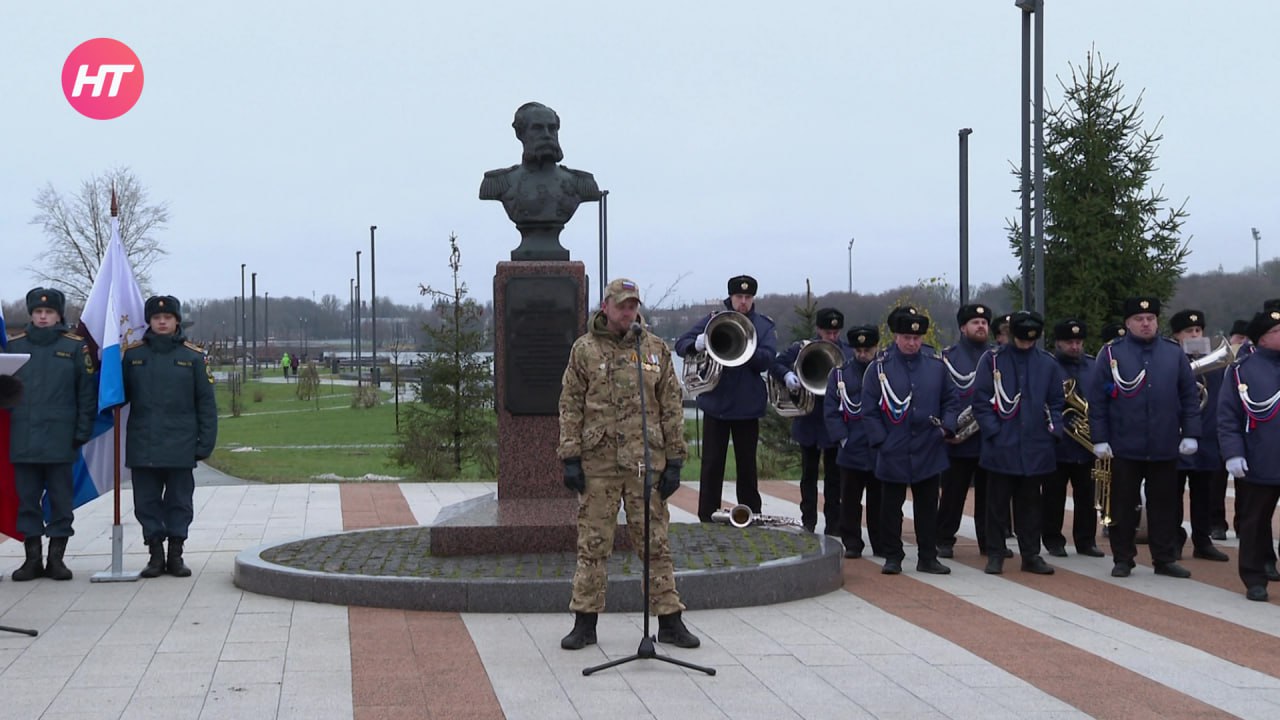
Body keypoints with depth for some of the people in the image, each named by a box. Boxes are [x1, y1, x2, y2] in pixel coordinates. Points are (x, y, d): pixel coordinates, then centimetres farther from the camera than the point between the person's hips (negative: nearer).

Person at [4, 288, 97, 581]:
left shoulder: (75, 346, 1)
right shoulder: (14, 345, 7)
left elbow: (87, 392, 1)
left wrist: (83, 432, -3)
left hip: (60, 439, -2)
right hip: (23, 440, 2)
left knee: (61, 499, 3)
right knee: (27, 499, 6)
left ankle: (56, 557, 10)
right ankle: (32, 557, 13)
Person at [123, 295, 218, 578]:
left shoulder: (193, 356, 2)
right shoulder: (132, 354, 5)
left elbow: (206, 403, 2)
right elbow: (119, 394, 13)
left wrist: (205, 442, -2)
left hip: (180, 446, -1)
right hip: (142, 446, 1)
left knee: (179, 501, 5)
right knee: (147, 501, 5)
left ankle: (176, 554, 15)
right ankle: (155, 554, 14)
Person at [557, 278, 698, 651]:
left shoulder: (655, 349, 7)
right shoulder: (584, 350, 4)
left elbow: (671, 408, 8)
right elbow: (570, 407, 4)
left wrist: (674, 461, 3)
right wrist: (570, 458, -3)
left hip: (646, 462, 1)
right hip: (598, 462, -1)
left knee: (655, 542, 5)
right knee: (593, 543, 4)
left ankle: (670, 621, 11)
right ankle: (584, 623, 12)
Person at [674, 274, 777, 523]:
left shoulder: (764, 325, 5)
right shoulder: (714, 320, 3)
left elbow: (767, 359, -9)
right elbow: (681, 345, -3)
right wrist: (699, 343, -25)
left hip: (748, 407, 1)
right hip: (716, 404, -1)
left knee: (747, 466, 10)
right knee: (711, 465, 1)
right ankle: (707, 519, 7)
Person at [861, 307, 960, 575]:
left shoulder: (936, 367, 7)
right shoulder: (879, 368, -1)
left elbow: (952, 400, 12)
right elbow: (869, 409, -2)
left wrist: (947, 426, -5)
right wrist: (880, 440, -9)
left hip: (928, 452, 2)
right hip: (893, 453, -2)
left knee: (927, 507, 8)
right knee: (891, 507, 4)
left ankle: (927, 558, 16)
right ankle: (893, 557, 14)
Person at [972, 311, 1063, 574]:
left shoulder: (1048, 364, 7)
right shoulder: (992, 360, 0)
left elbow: (1056, 402, 12)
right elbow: (980, 400, -2)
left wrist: (1053, 431, 0)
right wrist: (994, 431, -10)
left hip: (1036, 449, 2)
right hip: (1001, 447, -2)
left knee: (1030, 503, 9)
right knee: (998, 503, 3)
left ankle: (1031, 555, 15)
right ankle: (995, 555, 10)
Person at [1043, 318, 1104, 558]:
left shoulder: (1093, 367, 12)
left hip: (1087, 445, 4)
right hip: (1056, 446, -4)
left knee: (1086, 497, 8)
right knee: (1053, 497, 3)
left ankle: (1086, 541, 15)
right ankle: (1053, 541, 11)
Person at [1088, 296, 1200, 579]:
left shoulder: (1174, 353, 6)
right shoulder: (1111, 353, -1)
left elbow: (1190, 397, 7)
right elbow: (1097, 400, -2)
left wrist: (1190, 434, 0)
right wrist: (1099, 439, -6)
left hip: (1165, 449, 2)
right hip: (1124, 448, -2)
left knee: (1164, 504, 8)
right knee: (1123, 505, 5)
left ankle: (1165, 559, 16)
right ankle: (1123, 559, 14)